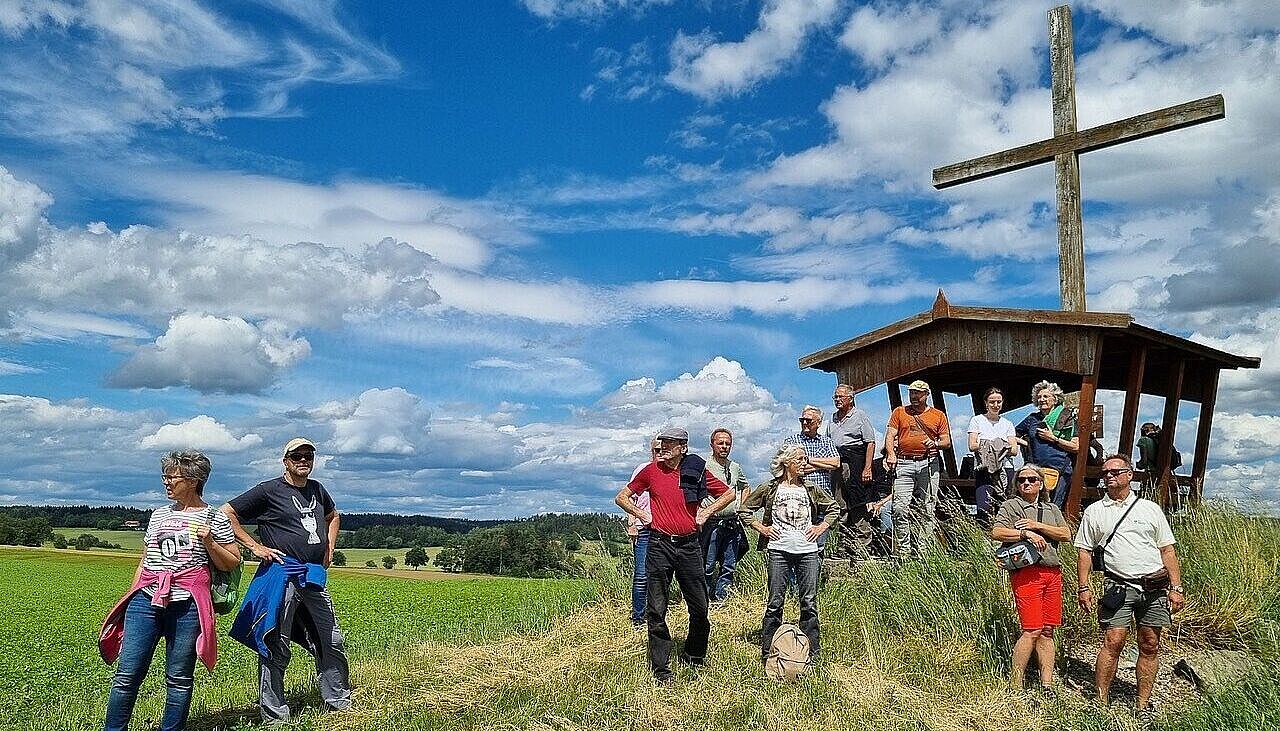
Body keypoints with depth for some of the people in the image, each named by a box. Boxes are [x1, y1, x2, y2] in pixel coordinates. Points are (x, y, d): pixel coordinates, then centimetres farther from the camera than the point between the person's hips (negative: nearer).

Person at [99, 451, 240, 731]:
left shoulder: (214, 519, 3)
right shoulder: (159, 514, 16)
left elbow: (232, 563, 4)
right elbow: (144, 561, 22)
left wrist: (208, 541, -11)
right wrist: (131, 599, 19)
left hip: (187, 605, -3)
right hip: (146, 600, 4)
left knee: (179, 678, 3)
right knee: (127, 674, -1)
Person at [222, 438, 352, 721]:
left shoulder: (318, 490, 14)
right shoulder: (268, 490, -5)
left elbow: (333, 516, 33)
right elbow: (227, 513, -6)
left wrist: (330, 547, 19)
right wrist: (255, 546, -10)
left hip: (314, 577, 6)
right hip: (281, 576, -6)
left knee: (332, 642, 12)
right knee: (276, 647, -1)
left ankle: (338, 701, 27)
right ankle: (274, 714, 10)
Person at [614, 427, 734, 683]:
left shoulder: (698, 471, 3)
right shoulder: (651, 471, 2)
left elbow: (728, 494, 16)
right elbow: (621, 497, 14)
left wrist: (707, 512, 6)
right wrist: (640, 514, 1)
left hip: (689, 546, 1)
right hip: (659, 545, -1)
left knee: (699, 607, 8)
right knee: (656, 610, 0)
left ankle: (694, 657, 30)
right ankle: (661, 668, 10)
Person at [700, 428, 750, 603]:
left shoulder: (736, 468, 11)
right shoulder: (704, 467, -7)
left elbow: (745, 487, 28)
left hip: (733, 524, 6)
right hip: (712, 523, -5)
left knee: (729, 567, 9)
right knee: (707, 567, -4)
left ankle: (721, 599, 19)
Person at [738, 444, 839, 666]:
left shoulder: (811, 489, 10)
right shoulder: (769, 489, 3)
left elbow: (833, 508, 23)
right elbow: (744, 510, 9)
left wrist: (821, 527, 10)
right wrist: (762, 528, 1)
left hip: (808, 551, 2)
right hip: (778, 550, -2)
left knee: (809, 602, 3)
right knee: (775, 602, -1)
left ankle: (811, 653, 13)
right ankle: (767, 653, 7)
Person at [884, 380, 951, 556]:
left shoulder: (938, 415, 15)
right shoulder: (899, 412, 15)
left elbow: (946, 441, 12)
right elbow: (890, 435, 7)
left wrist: (935, 444, -11)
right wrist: (891, 454, -11)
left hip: (929, 464, 0)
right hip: (904, 464, 0)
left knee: (927, 509, -1)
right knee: (900, 507, -10)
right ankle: (904, 548, -4)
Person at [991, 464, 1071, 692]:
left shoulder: (1052, 509, 23)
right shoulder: (1011, 506, 6)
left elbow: (1066, 535, 7)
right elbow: (996, 532, -8)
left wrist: (1038, 526, -5)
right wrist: (1027, 534, -16)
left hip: (1053, 572, 6)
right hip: (1027, 571, -5)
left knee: (1047, 631, 6)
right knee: (1032, 630, -10)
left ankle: (1047, 683, 10)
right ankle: (1015, 685, -3)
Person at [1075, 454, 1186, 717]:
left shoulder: (1150, 509, 11)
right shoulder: (1094, 512, 9)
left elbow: (1167, 550, 11)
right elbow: (1085, 552, 9)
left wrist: (1176, 588, 3)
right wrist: (1084, 587, 0)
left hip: (1155, 587, 2)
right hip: (1118, 587, -2)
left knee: (1150, 646, 5)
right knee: (1113, 642, -9)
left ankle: (1143, 705, 14)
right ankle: (1100, 703, -3)